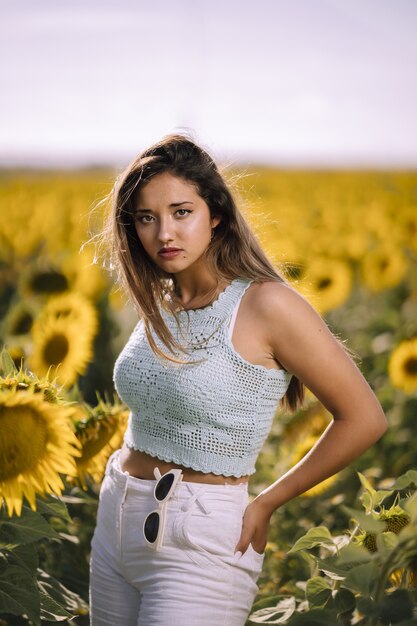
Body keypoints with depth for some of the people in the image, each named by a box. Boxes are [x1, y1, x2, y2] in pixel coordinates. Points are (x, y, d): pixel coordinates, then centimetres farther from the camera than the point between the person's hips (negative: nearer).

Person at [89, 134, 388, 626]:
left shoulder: (267, 304, -16)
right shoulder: (157, 303, 4)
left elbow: (364, 419, -12)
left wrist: (265, 504, -7)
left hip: (200, 545, -7)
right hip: (116, 524, 7)